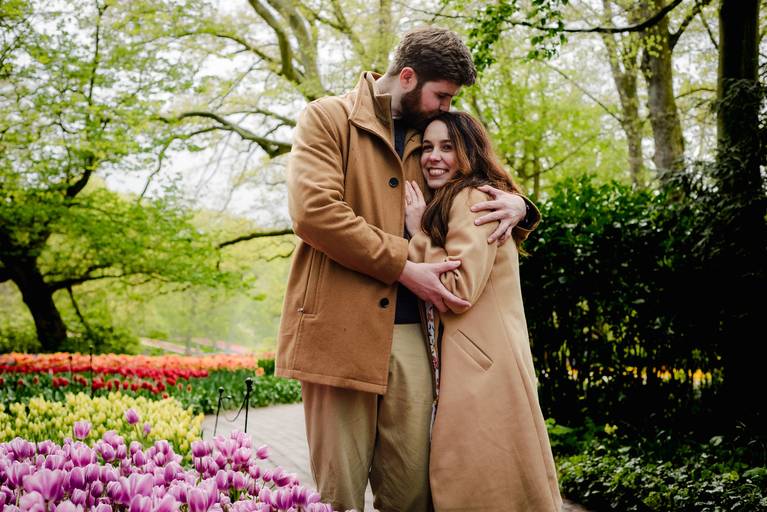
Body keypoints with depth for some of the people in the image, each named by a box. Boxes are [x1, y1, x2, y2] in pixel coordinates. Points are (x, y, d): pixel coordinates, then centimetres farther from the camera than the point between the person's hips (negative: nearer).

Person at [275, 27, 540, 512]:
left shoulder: (427, 137, 20)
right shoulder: (328, 118, 3)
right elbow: (314, 211, -12)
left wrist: (515, 203, 5)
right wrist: (404, 268, -12)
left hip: (409, 330, 5)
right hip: (342, 326, -5)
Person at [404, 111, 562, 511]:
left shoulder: (476, 199, -10)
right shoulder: (451, 204, 21)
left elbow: (459, 291, -18)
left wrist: (418, 232, -9)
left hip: (482, 370, -10)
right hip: (466, 369, 10)